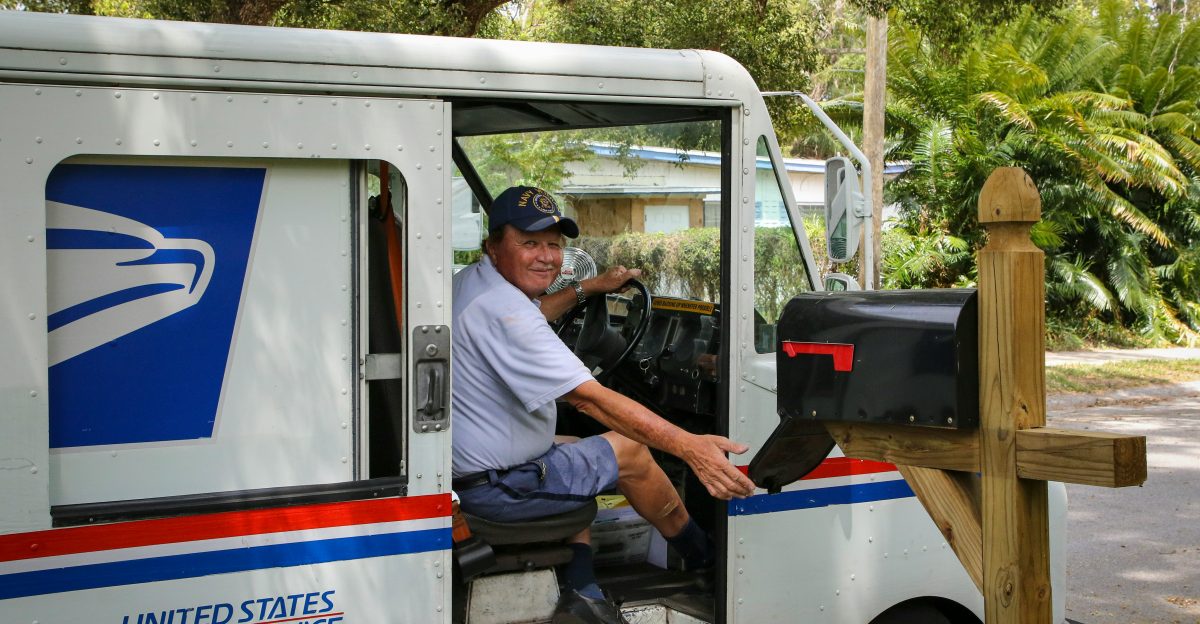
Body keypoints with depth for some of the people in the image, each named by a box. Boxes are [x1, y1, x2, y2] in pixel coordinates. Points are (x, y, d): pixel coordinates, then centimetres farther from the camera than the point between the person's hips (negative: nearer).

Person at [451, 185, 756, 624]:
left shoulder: (471, 281, 5)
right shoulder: (504, 313, -28)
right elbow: (590, 398, -32)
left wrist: (590, 288, 28)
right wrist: (688, 446, -35)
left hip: (464, 459, 10)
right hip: (495, 486, -10)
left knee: (577, 452, 31)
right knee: (630, 451, 2)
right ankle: (701, 554, 25)